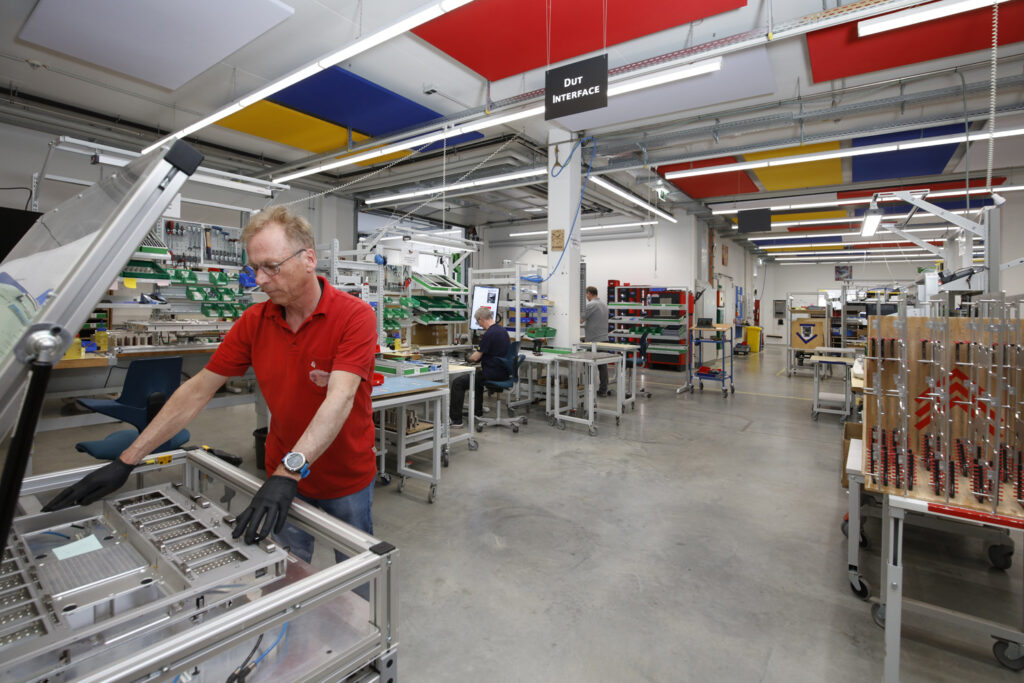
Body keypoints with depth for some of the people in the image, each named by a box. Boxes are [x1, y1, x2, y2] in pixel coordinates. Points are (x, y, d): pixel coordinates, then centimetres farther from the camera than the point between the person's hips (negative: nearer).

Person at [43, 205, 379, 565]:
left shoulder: (354, 316, -22)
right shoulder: (254, 321, -6)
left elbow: (340, 398, -33)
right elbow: (198, 391, -1)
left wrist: (290, 470, -42)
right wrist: (126, 461, -3)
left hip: (347, 479, -3)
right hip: (284, 476, 4)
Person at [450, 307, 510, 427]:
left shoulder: (489, 334, -20)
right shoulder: (502, 330, 9)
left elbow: (476, 357, -14)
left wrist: (469, 358, 7)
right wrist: (477, 354, 20)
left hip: (493, 374, -10)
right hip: (503, 372, 10)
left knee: (457, 383, -5)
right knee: (477, 374, 35)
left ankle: (456, 419, -2)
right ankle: (477, 411, 40)